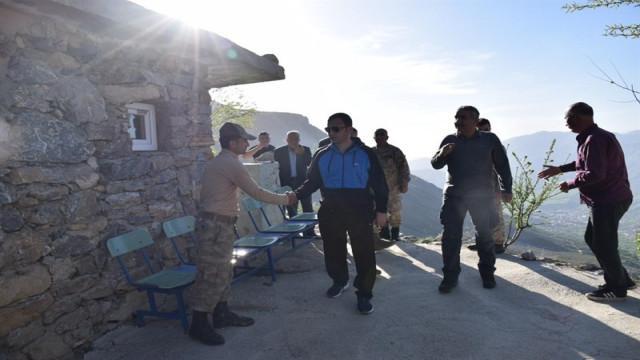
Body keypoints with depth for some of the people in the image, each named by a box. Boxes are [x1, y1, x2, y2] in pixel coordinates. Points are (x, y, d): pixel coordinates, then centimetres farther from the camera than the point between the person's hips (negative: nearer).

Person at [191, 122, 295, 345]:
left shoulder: (217, 162, 15)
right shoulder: (231, 163, -16)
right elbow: (256, 192, -16)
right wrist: (285, 199, -4)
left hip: (216, 222, 10)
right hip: (217, 225, -10)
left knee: (222, 272, 16)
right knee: (212, 274, -4)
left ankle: (222, 314, 27)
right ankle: (199, 324, 5)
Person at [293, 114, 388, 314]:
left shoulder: (365, 154, -3)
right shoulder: (322, 156, 4)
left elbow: (379, 183, 0)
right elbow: (312, 182, 8)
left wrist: (381, 209, -4)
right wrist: (297, 195, -10)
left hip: (360, 212, -3)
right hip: (331, 213, 3)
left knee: (364, 254, -1)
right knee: (333, 251, 14)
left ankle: (364, 294, 13)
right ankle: (339, 281, 38)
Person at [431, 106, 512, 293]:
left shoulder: (490, 139, 1)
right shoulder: (450, 140, 4)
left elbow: (502, 165, 7)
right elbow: (435, 164, 3)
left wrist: (506, 189, 4)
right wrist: (442, 154, -18)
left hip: (482, 196, 0)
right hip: (453, 195, 1)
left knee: (485, 236, 7)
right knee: (450, 237, -3)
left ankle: (487, 274, 25)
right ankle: (450, 276, 7)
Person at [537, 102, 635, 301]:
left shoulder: (595, 139, -20)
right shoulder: (594, 137, 13)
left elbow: (595, 173, -28)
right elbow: (584, 162, 28)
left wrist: (570, 183, -14)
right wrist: (559, 169, 26)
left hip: (608, 201, -11)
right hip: (605, 200, 11)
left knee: (604, 245, 1)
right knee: (592, 239, 19)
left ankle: (616, 288, 17)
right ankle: (621, 279, 30)